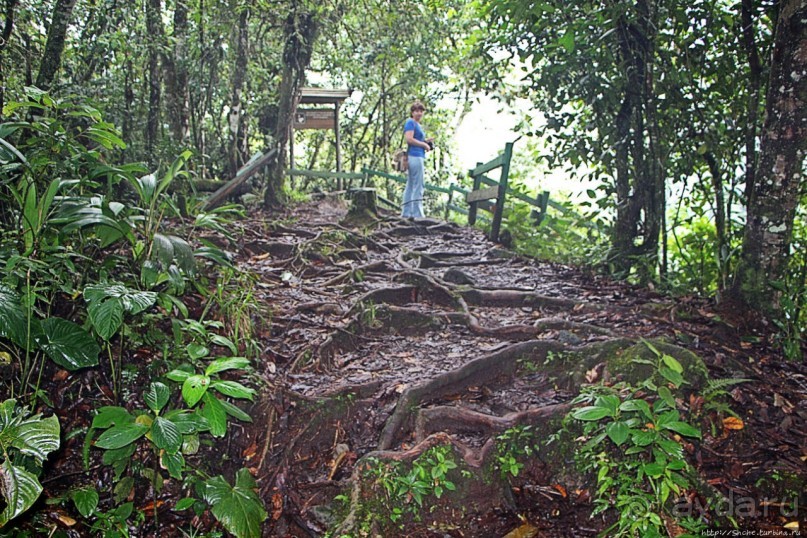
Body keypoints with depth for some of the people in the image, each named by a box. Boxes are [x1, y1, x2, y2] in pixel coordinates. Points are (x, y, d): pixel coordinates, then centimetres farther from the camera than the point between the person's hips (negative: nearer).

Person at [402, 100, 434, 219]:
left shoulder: (417, 124, 23)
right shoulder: (410, 122, -6)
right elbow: (409, 139, -17)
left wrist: (426, 141, 11)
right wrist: (424, 144, -9)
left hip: (417, 157, 11)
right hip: (415, 156, -11)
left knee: (410, 186, 11)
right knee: (418, 186, -10)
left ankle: (406, 213, 14)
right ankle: (417, 214, -9)